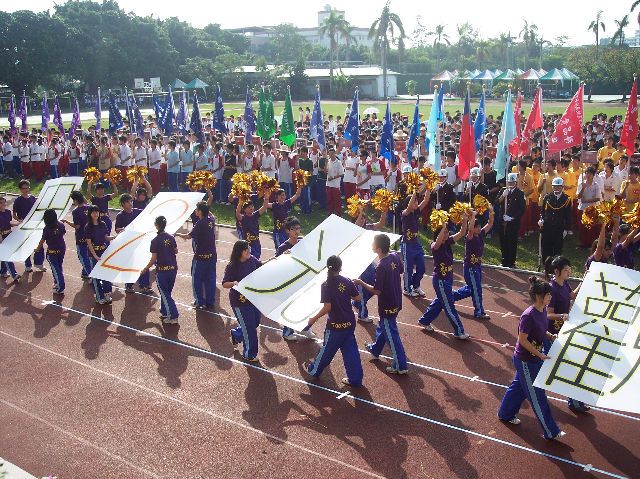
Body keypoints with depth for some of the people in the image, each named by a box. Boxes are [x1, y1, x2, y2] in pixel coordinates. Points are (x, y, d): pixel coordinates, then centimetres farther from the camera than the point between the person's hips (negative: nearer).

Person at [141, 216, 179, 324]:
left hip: (162, 270, -6)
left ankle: (173, 317, -2)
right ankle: (165, 312, 27)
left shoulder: (155, 241, -15)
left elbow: (153, 259, -13)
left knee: (165, 294, 3)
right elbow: (176, 251, 11)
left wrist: (145, 269, 0)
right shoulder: (171, 237, 0)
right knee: (166, 292, 20)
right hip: (173, 268, 6)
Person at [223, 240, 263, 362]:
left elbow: (262, 267, 15)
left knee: (255, 322, 21)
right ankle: (249, 354, 23)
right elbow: (224, 284, -18)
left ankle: (236, 334, 48)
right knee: (249, 328, 2)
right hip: (240, 301, -7)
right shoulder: (232, 267, -21)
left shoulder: (252, 260, -4)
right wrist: (233, 283, -37)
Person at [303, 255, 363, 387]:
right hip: (349, 322, 4)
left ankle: (314, 370, 36)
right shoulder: (347, 281, -4)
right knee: (350, 350, 12)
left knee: (327, 349, 14)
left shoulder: (326, 285, -17)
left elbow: (327, 307, -22)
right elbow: (357, 298, 3)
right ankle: (355, 379, 16)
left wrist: (314, 318, -10)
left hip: (336, 325, -4)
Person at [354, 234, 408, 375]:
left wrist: (361, 283, -13)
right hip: (396, 301, 9)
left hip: (387, 306, -9)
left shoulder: (381, 267, -30)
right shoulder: (395, 256, -7)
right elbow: (401, 270, 13)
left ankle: (401, 366, 13)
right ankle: (375, 349, 51)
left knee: (391, 335, 4)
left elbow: (377, 291, -23)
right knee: (383, 326, 29)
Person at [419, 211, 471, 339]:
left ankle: (424, 320, 38)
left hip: (448, 279, 9)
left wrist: (465, 220, -17)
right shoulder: (435, 246, -20)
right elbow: (438, 241, -45)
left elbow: (462, 233, -2)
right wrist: (443, 227, -44)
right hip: (440, 280, -9)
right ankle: (459, 331, 10)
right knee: (449, 306, 1)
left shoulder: (448, 242, 1)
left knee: (440, 301, 22)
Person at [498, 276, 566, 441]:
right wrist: (540, 354, -21)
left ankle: (506, 414, 44)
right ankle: (551, 432, 16)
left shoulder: (543, 310, -2)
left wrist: (551, 336, -2)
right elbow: (522, 339, -24)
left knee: (519, 386, 24)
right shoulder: (528, 316, -29)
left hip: (533, 358, 9)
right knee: (537, 395, 4)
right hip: (525, 361, -9)